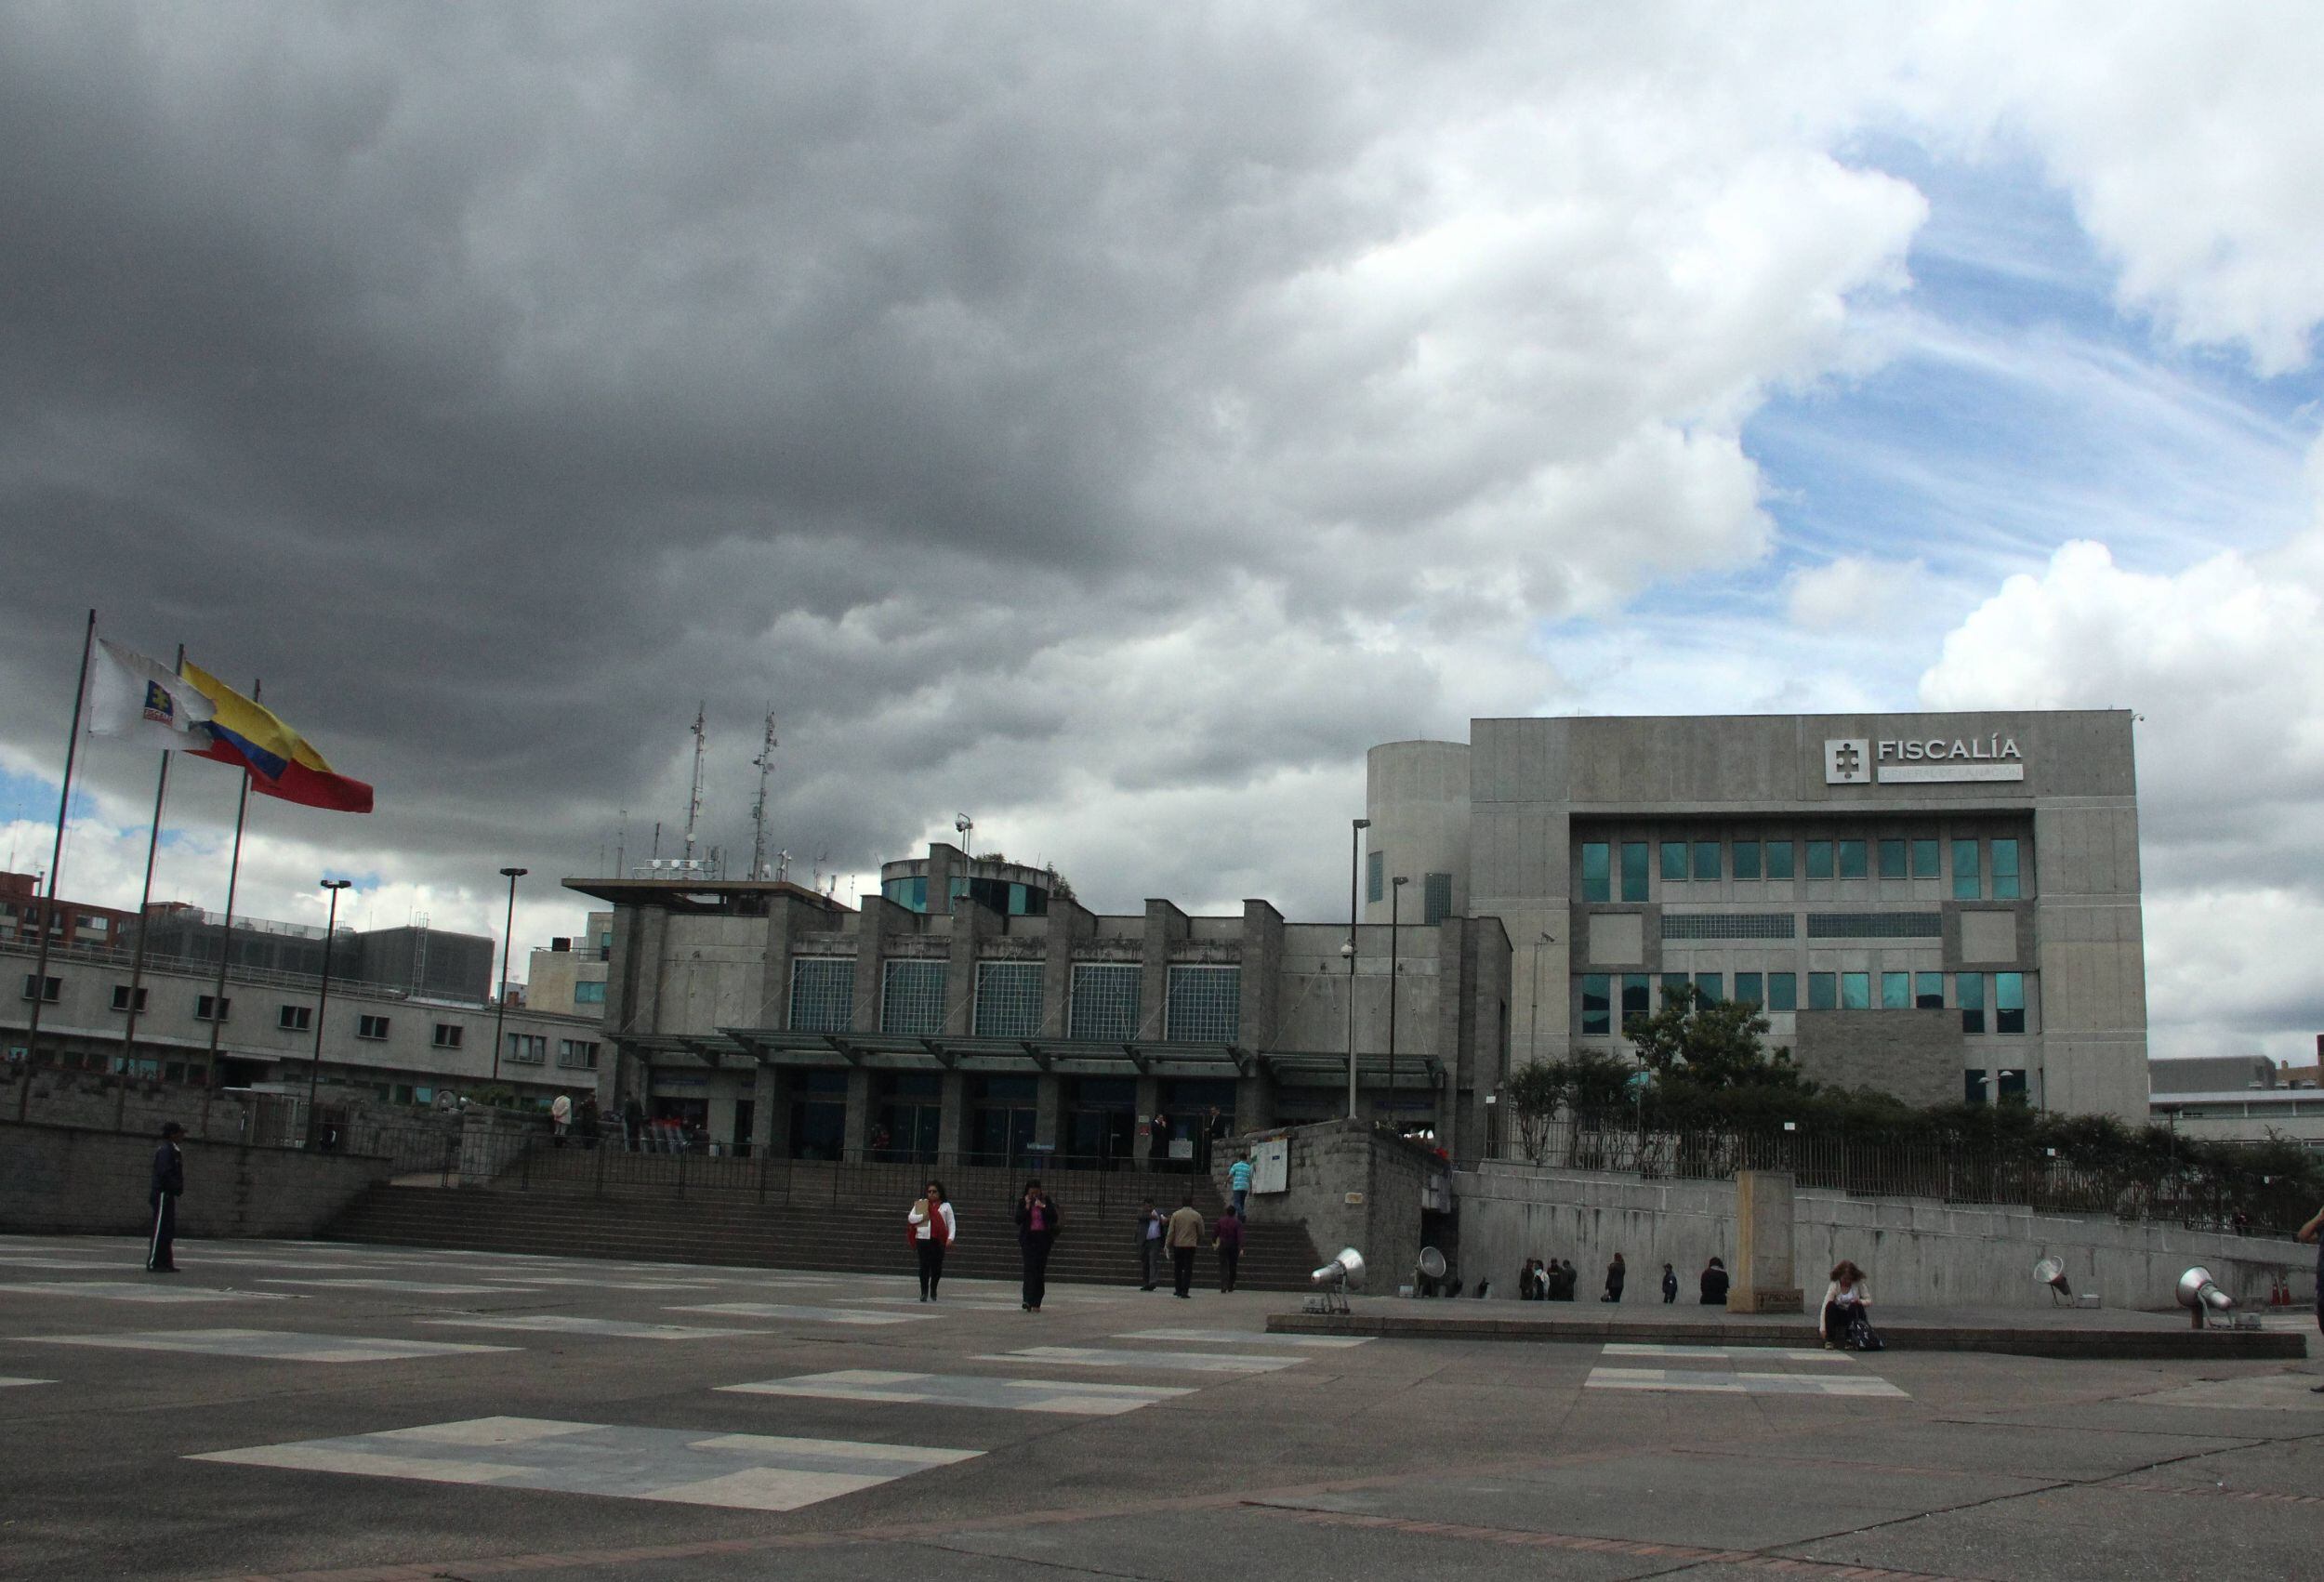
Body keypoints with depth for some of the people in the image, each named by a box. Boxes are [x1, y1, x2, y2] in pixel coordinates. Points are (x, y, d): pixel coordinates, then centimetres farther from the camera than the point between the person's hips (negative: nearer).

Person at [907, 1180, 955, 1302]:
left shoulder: (945, 1206, 9)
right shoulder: (920, 1203, 11)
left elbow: (951, 1223, 6)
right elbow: (910, 1218, 7)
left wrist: (950, 1238, -7)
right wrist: (924, 1216, -9)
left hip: (939, 1240, 0)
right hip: (923, 1238, 0)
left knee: (937, 1266, 3)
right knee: (924, 1266, -5)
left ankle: (933, 1290, 23)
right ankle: (924, 1292, 3)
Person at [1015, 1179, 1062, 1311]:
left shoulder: (1046, 1201, 3)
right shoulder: (1022, 1202, 0)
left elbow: (1054, 1218, -5)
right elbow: (1018, 1220, -8)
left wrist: (1043, 1206, -14)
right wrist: (1027, 1206, -13)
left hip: (1044, 1238, 2)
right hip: (1028, 1238, -2)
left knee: (1040, 1270, 1)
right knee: (1030, 1268, -14)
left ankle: (1036, 1302, 7)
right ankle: (1028, 1300, -19)